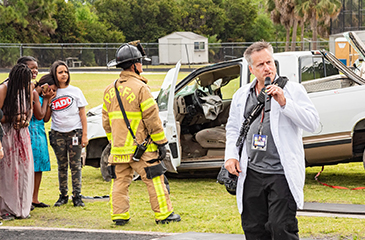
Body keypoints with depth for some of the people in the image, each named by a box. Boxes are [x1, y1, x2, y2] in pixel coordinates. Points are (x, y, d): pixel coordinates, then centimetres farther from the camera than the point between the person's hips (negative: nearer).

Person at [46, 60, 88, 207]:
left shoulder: (75, 91, 4)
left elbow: (82, 115, 4)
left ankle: (77, 196, 2)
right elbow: (45, 118, 4)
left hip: (74, 132, -1)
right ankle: (63, 195, 14)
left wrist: (84, 135, -3)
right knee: (62, 166, 6)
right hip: (57, 134, 1)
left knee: (75, 165, -2)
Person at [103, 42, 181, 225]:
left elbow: (106, 121, 15)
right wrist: (161, 142, -7)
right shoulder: (140, 88, -12)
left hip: (118, 148, 6)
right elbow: (151, 118, -12)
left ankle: (119, 216, 10)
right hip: (140, 147, -6)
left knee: (120, 181, 11)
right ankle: (163, 214, 4)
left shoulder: (110, 90, 9)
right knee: (154, 180, 1)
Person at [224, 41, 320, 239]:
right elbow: (233, 128, 25)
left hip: (283, 174, -5)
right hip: (252, 174, 5)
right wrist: (231, 155, 9)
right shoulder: (241, 95, 14)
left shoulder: (293, 90, 0)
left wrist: (284, 103, -18)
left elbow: (312, 123, -9)